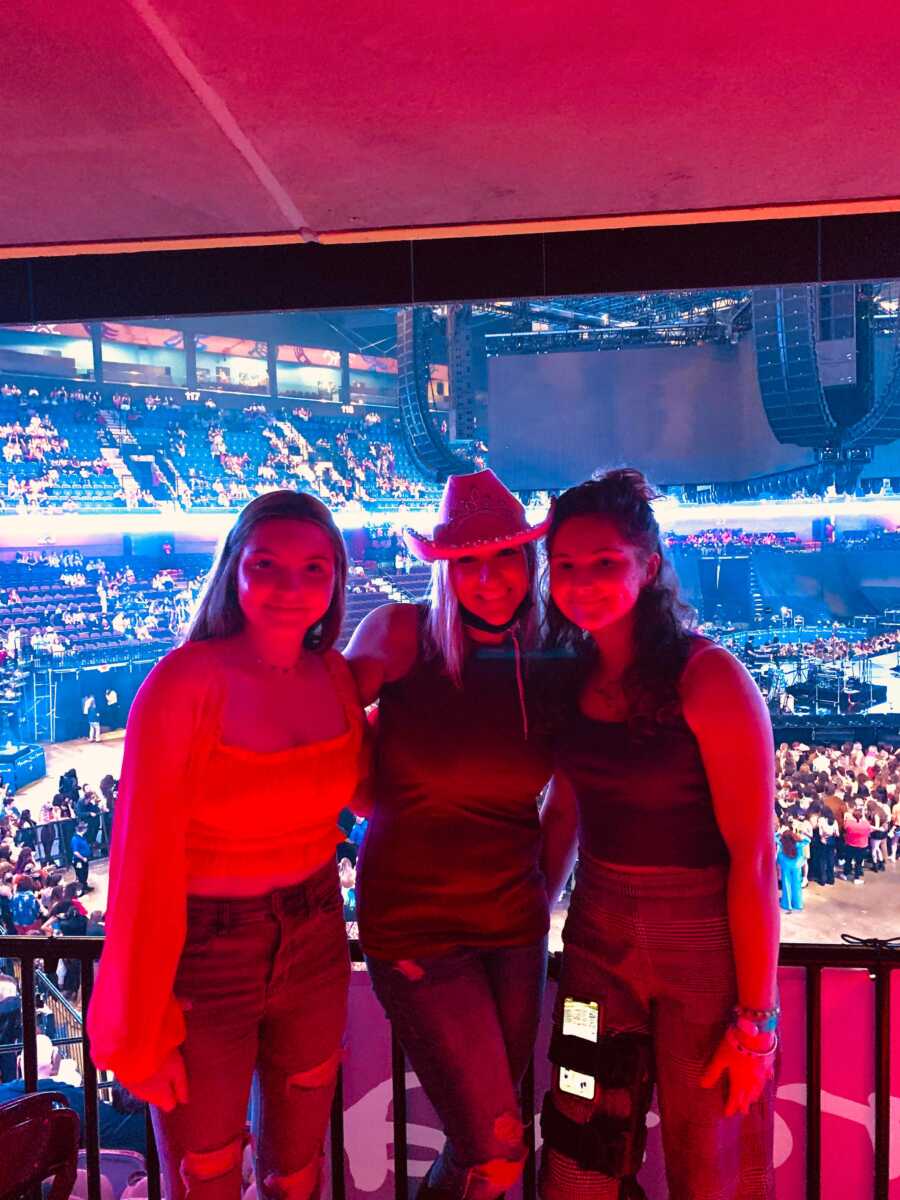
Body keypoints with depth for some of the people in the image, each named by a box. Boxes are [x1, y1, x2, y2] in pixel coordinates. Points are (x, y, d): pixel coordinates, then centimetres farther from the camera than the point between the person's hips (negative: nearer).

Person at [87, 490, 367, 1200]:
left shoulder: (336, 678, -4)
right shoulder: (183, 682, -20)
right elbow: (145, 859, -17)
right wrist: (140, 1031, -12)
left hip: (315, 948, 5)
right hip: (203, 958, -4)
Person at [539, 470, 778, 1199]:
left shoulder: (709, 679, -17)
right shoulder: (570, 678, -1)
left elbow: (753, 856, -16)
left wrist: (755, 1018, -13)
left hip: (709, 948, -4)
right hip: (599, 941, 5)